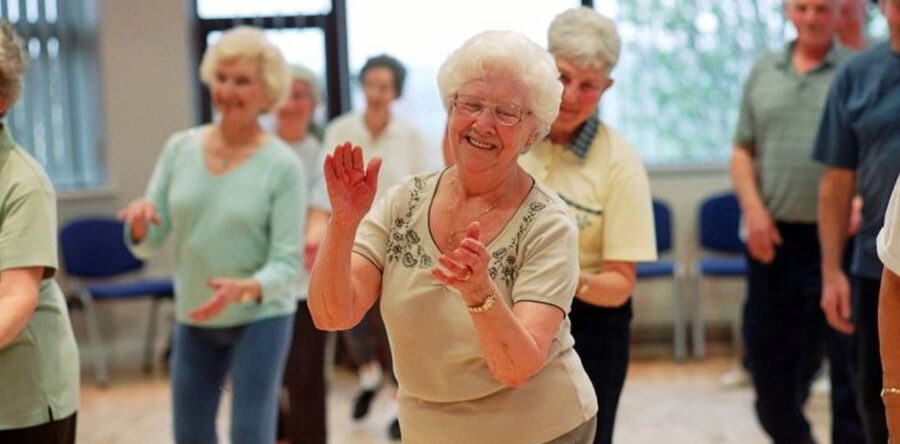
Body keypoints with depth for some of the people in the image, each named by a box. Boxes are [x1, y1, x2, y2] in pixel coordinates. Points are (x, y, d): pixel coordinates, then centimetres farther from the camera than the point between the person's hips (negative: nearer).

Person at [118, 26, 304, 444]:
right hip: (193, 319, 5)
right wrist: (139, 221, -23)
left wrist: (244, 289, -35)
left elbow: (287, 262, -16)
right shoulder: (180, 148, -2)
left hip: (260, 318, -4)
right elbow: (146, 244, 0)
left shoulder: (282, 165, -14)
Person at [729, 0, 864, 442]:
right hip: (772, 237, 4)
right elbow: (742, 151, 12)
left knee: (848, 359, 0)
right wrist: (753, 207, -1)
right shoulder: (763, 70, 11)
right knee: (766, 350, 13)